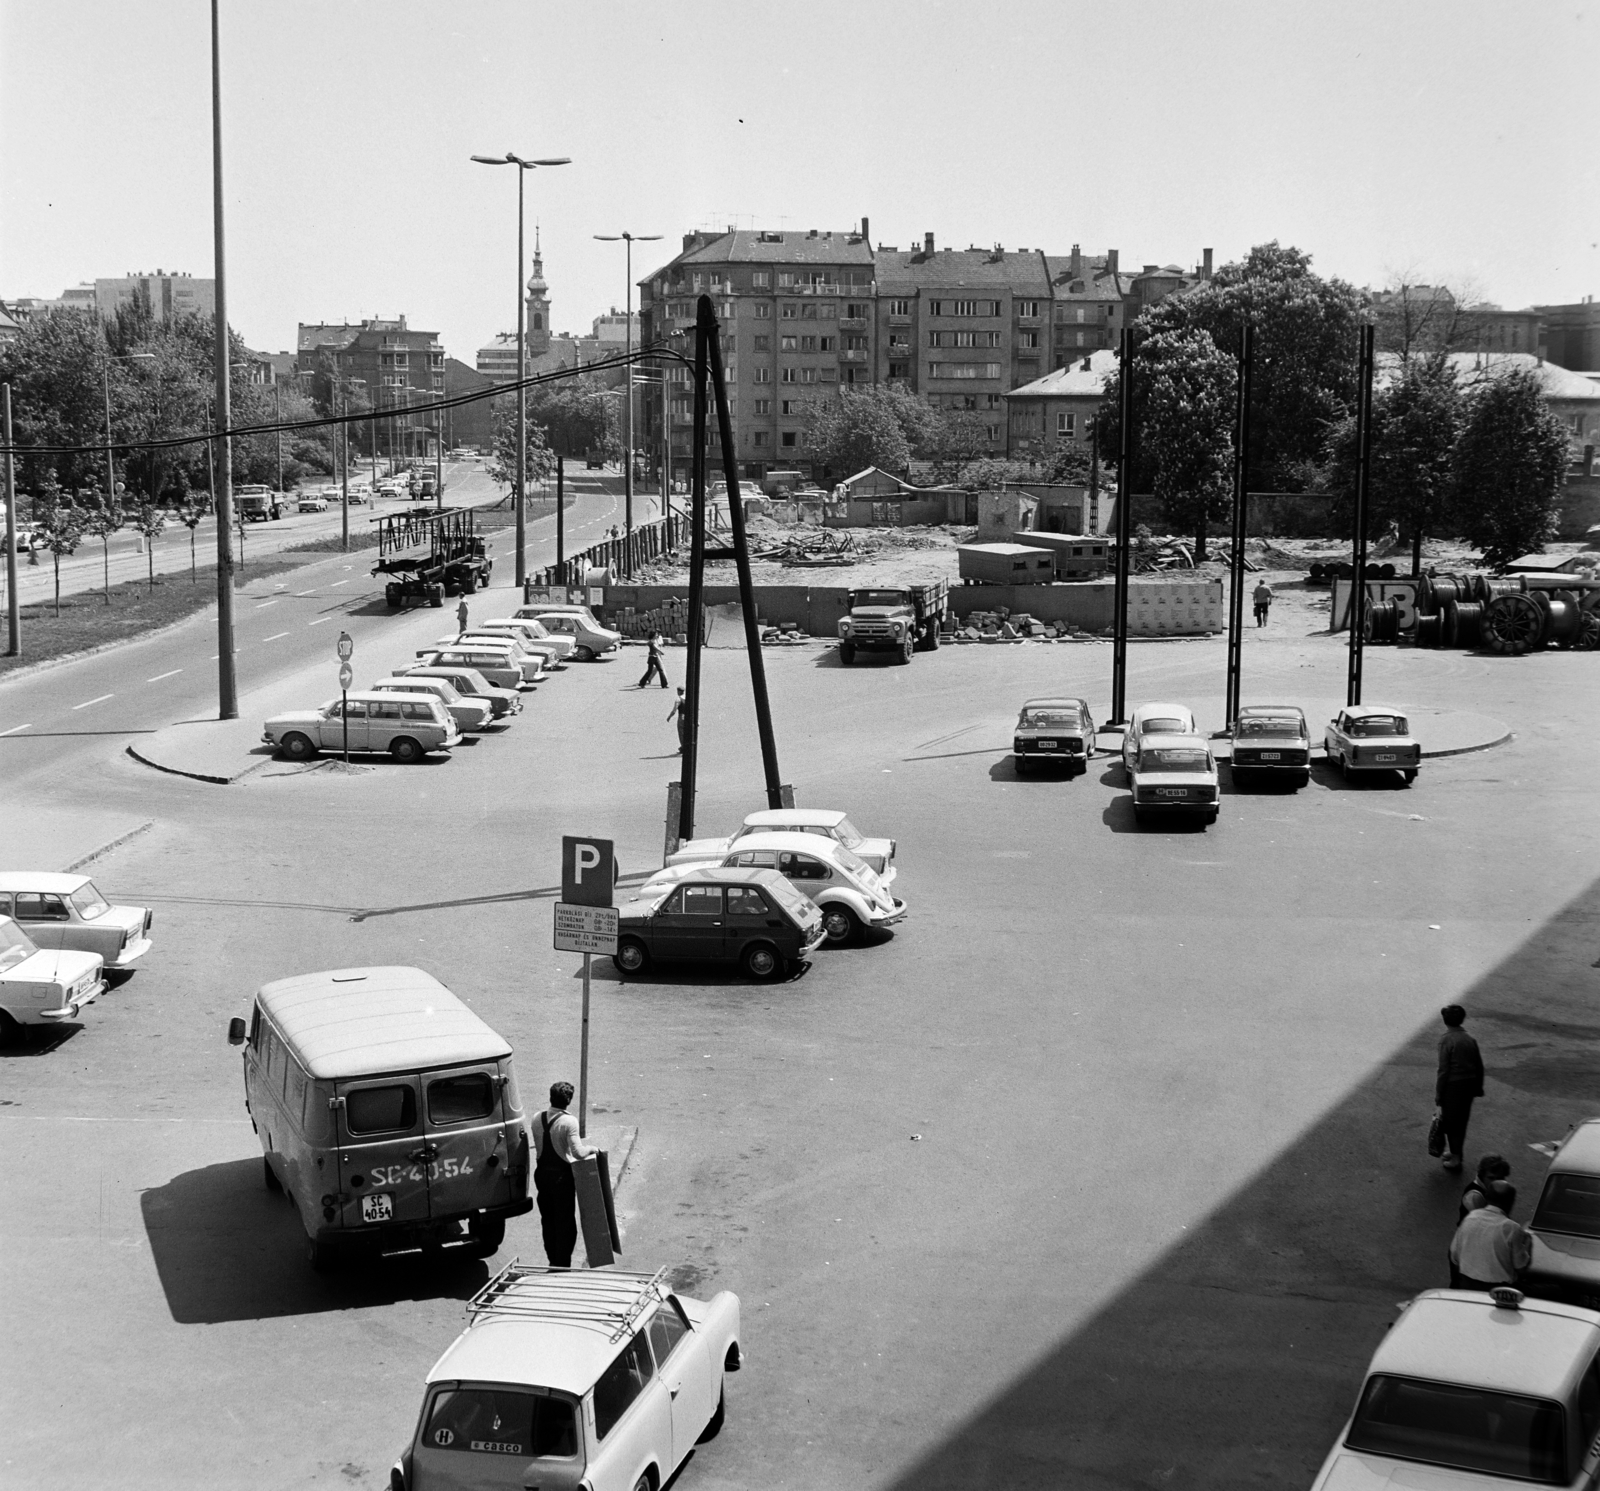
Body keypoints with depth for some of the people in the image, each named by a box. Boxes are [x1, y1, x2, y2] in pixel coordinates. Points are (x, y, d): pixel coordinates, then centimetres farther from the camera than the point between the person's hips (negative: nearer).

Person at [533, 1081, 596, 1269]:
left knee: (547, 1218, 17)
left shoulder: (537, 1119, -2)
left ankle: (553, 1260, 27)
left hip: (542, 1173, 6)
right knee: (565, 1221, 5)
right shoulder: (569, 1121, -20)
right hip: (561, 1175, -5)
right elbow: (578, 1153, -25)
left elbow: (539, 1146, 7)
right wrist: (590, 1148, -6)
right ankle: (562, 1264, 7)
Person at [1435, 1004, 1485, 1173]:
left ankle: (1455, 1158, 15)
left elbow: (1443, 1070, -18)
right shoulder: (1470, 1039, 3)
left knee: (1451, 1121, 7)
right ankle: (1457, 1151, 36)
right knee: (1462, 1120, 21)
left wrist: (1438, 1095, -12)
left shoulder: (1446, 1040, -17)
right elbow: (1479, 1066, 8)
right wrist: (1478, 1088, 19)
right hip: (1469, 1084, 7)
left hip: (1453, 1085, -7)